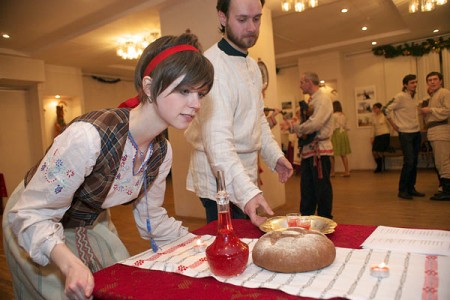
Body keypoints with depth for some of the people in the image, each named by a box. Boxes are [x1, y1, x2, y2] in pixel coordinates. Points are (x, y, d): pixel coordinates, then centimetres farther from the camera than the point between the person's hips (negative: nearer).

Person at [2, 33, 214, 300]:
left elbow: (152, 217, -2)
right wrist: (70, 264, -45)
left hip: (92, 225, 6)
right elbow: (32, 215, -29)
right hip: (38, 229, -5)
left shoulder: (162, 152, -14)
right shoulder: (88, 136, -36)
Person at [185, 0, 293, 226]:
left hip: (246, 173, 9)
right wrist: (246, 191, -39)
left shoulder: (252, 65, 11)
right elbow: (217, 138, -30)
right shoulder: (212, 65, -20)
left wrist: (275, 155, 8)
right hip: (221, 179, -8)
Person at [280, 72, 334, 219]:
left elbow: (315, 124, -23)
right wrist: (293, 125, 1)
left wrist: (294, 127, -10)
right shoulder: (311, 100, 17)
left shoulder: (323, 98, -10)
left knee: (322, 188, 2)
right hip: (308, 150, 9)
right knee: (306, 188, 15)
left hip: (320, 150, -9)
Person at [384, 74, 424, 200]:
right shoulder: (400, 97, -12)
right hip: (405, 134, -7)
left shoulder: (413, 97, 11)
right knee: (409, 162, -10)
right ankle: (402, 190, -1)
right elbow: (386, 109, -17)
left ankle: (411, 188, 17)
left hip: (416, 133, 7)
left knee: (414, 162, 8)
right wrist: (394, 126, -12)